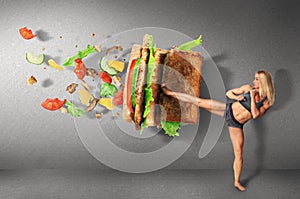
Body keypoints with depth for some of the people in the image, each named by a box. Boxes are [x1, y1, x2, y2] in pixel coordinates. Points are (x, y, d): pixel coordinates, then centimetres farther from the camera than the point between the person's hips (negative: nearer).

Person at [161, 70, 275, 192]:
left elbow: (256, 115, -20)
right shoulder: (248, 88, -1)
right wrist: (236, 97, -12)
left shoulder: (267, 102, -6)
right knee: (200, 102, -9)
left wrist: (253, 97, -23)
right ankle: (170, 93, 3)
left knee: (239, 154, 2)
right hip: (228, 109, 1)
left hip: (236, 124, -1)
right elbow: (229, 92, 8)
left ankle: (237, 182, 21)